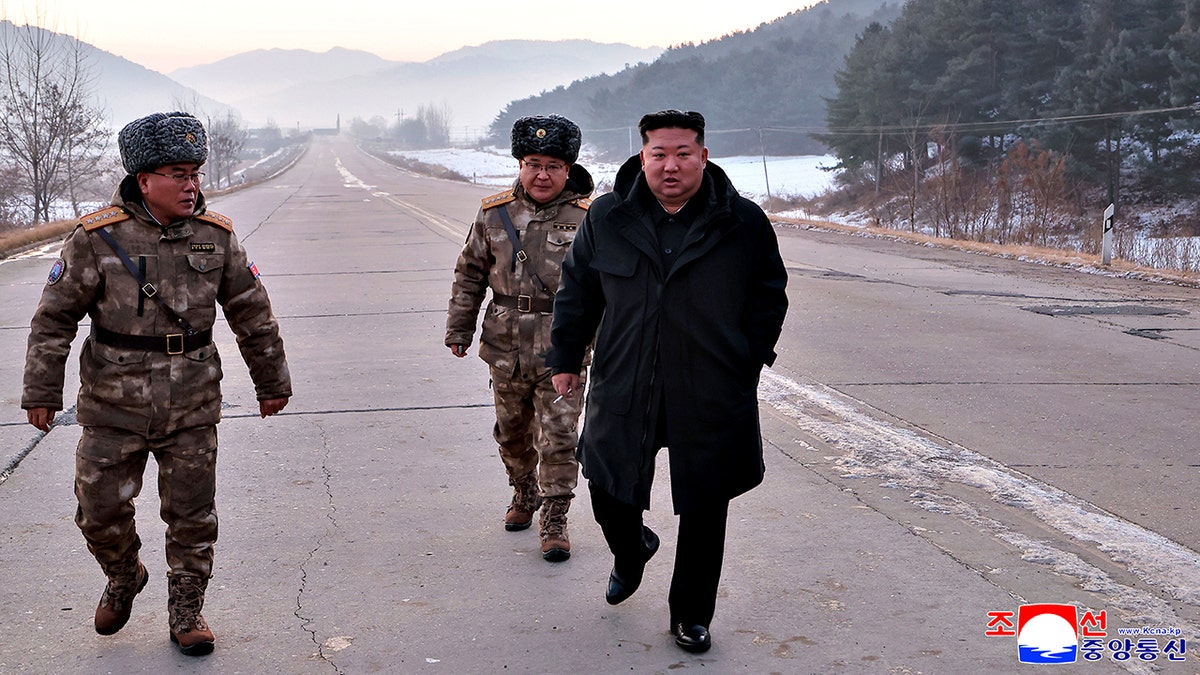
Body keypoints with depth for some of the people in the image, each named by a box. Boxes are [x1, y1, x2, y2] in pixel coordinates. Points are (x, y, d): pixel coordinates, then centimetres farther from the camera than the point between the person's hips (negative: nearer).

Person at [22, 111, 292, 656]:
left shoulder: (216, 236, -1)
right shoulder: (97, 238, -9)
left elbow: (252, 314, 9)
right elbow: (54, 318, -3)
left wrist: (271, 381, 14)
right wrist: (41, 392, -2)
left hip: (193, 410, 2)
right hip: (114, 409, -1)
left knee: (192, 518, 7)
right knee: (101, 510, 8)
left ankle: (186, 611, 26)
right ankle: (124, 578, 39)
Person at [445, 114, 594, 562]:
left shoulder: (588, 218, -5)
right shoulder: (495, 213, 4)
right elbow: (470, 274, 12)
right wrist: (459, 328, 12)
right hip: (506, 346, 4)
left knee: (559, 437, -3)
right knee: (512, 431, 17)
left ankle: (554, 520, 10)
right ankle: (523, 494, 41)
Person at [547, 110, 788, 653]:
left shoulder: (744, 223, -4)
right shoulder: (607, 218, 0)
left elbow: (770, 296, 8)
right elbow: (577, 290, 11)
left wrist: (748, 362, 6)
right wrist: (565, 358, 11)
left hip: (712, 399, -1)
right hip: (623, 390, 1)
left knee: (704, 511, 7)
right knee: (607, 489, 10)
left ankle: (690, 615, 27)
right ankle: (630, 552, 46)